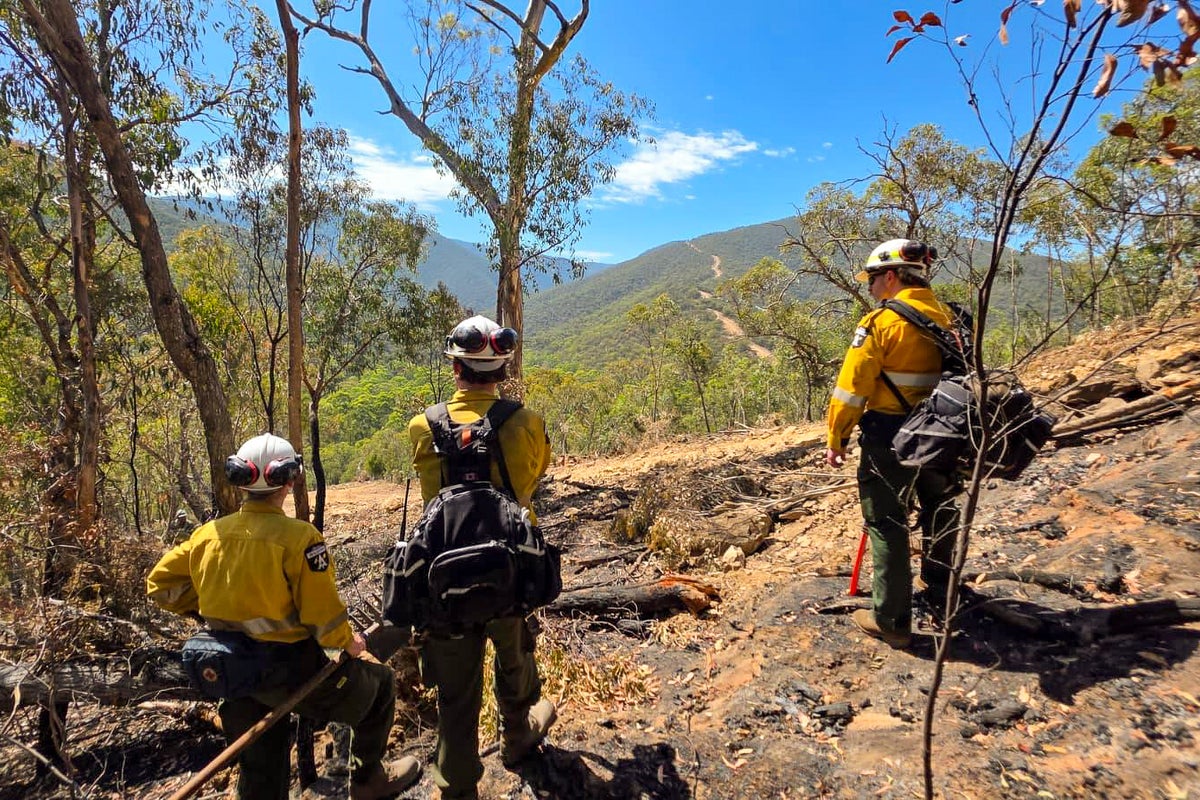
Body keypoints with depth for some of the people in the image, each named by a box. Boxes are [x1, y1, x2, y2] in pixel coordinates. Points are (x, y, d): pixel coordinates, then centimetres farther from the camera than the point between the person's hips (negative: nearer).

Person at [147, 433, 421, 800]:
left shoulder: (209, 533, -3)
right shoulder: (298, 536, -21)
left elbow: (159, 584, 7)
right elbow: (322, 613, -19)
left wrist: (212, 609, 15)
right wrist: (348, 642, 0)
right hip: (291, 671, -6)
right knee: (379, 682, 19)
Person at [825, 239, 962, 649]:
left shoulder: (881, 322, -15)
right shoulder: (947, 318, 6)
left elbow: (851, 388, -16)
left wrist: (837, 438, -7)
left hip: (889, 436, -7)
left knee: (888, 524, 4)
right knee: (939, 512, 23)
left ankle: (891, 619, 12)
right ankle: (939, 591, 42)